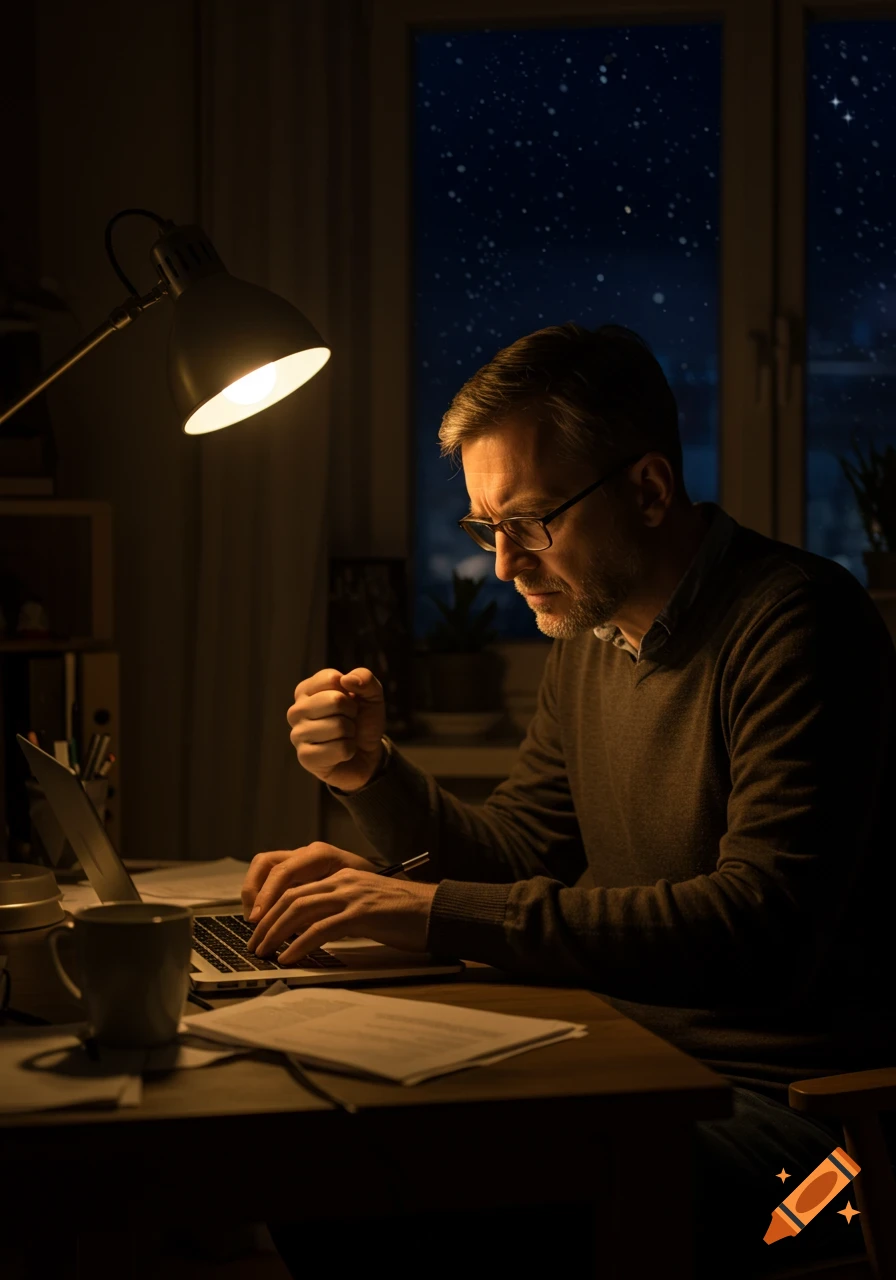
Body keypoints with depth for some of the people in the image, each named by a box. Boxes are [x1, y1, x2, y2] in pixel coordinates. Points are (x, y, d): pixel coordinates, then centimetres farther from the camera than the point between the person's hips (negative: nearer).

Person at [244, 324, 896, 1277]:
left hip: (794, 1097, -7)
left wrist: (436, 912, -29)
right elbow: (517, 852, 17)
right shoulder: (589, 634, 10)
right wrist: (370, 774, -2)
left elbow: (762, 923, -28)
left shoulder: (797, 624, -17)